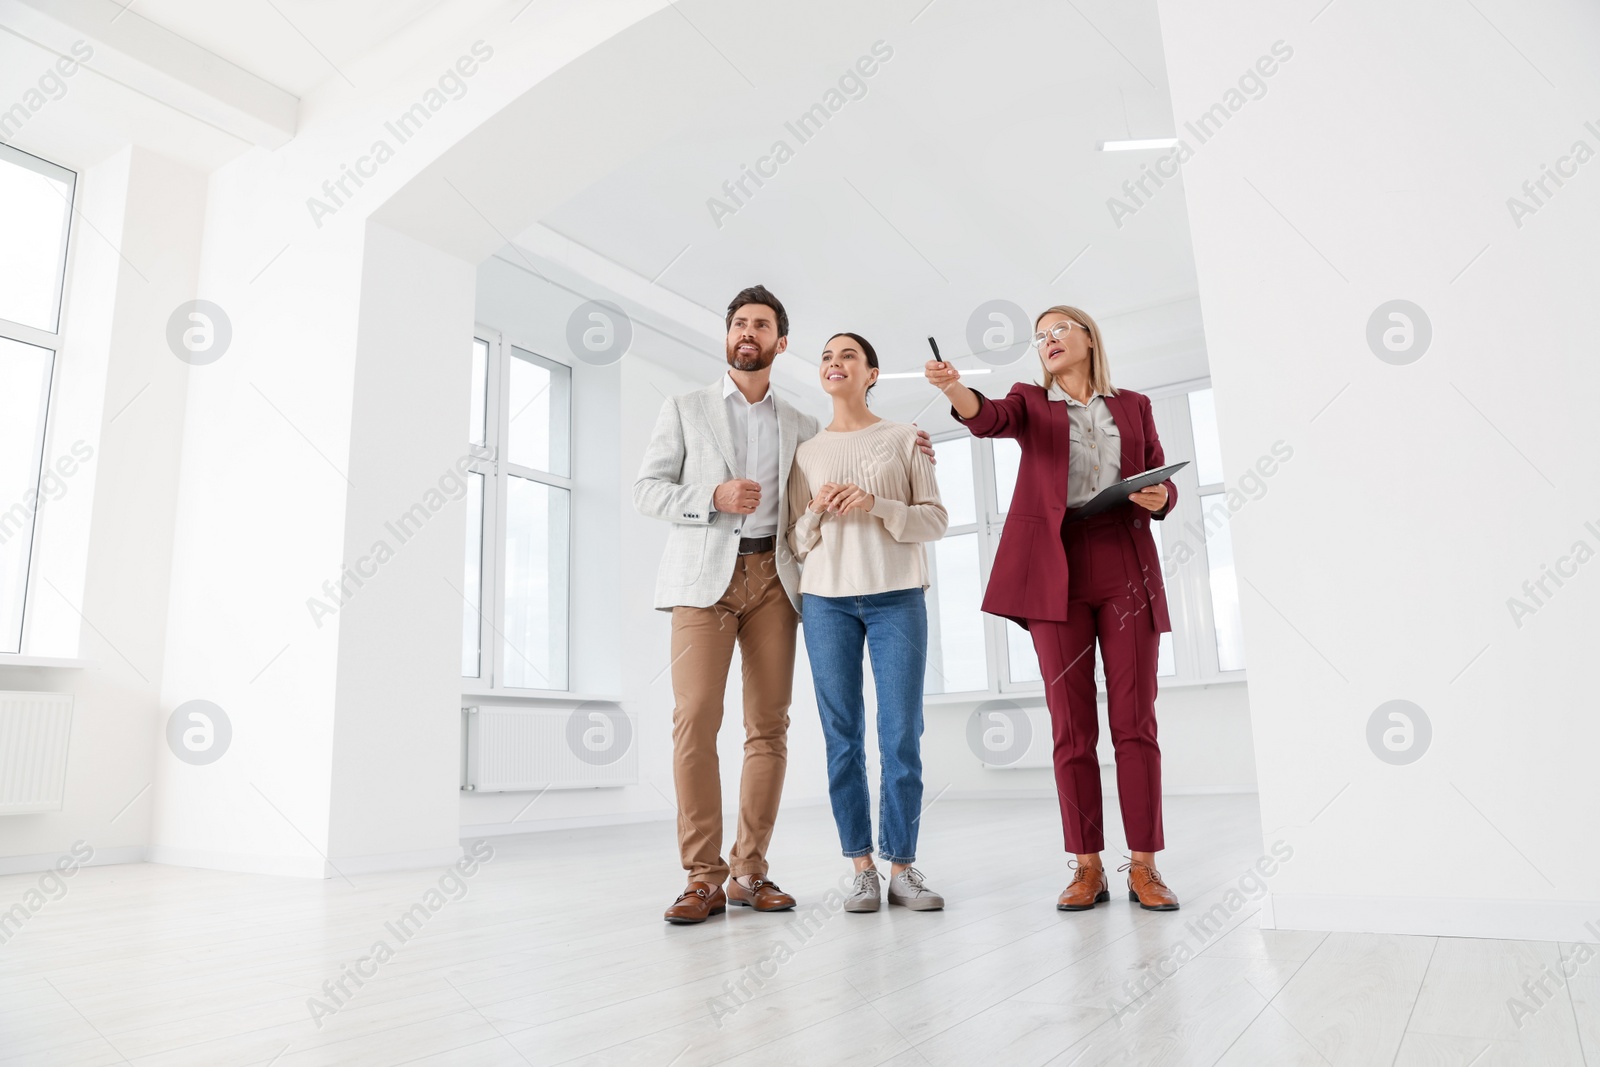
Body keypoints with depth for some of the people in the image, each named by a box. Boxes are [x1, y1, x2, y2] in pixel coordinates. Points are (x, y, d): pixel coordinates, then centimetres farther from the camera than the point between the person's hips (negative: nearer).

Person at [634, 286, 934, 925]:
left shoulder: (801, 427, 18)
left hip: (772, 577, 2)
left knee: (769, 726, -1)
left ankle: (749, 871, 9)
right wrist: (714, 497, -11)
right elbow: (646, 490, 6)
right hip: (704, 574, -2)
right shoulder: (685, 410, 12)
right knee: (695, 720, -11)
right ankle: (704, 876, -2)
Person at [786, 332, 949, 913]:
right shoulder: (805, 451, 13)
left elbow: (936, 518, 2)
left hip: (896, 597, -1)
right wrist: (817, 512, -6)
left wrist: (876, 505, -12)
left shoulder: (903, 438, 8)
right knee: (843, 737, 1)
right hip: (826, 599, 2)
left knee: (902, 736, -2)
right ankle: (862, 868, 10)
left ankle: (902, 866, 9)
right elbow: (795, 541, 14)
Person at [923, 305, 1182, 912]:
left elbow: (1164, 483, 18)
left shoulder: (1132, 405, 17)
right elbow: (988, 419, -11)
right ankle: (1087, 867, 7)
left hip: (1126, 568, 1)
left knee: (1134, 719, -2)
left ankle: (1144, 865, 6)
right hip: (1056, 571, -1)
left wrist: (1158, 498, -6)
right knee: (1071, 724, -1)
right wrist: (954, 389, -32)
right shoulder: (1031, 402, 12)